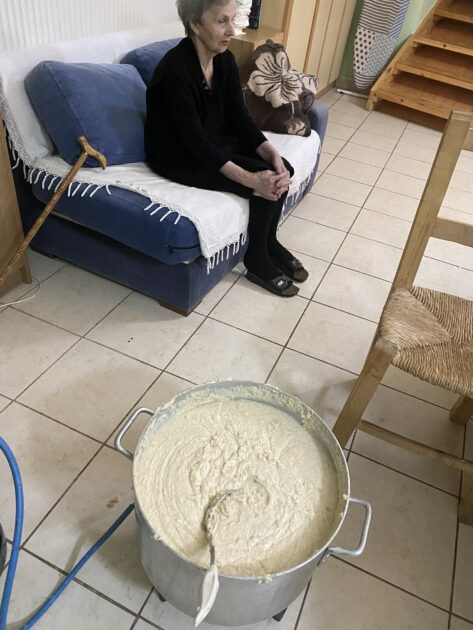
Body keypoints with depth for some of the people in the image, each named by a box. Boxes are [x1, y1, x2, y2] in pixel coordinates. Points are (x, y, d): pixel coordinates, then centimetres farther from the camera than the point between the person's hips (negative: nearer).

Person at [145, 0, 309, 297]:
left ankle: (269, 241, 10)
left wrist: (273, 154, -21)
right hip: (179, 157, -8)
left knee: (281, 170, -10)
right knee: (265, 183, -20)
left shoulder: (225, 60, -3)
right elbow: (195, 142, -29)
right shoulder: (175, 72, -26)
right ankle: (257, 260, 0)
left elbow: (240, 119, -4)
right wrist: (250, 179, -36)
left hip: (215, 143, 8)